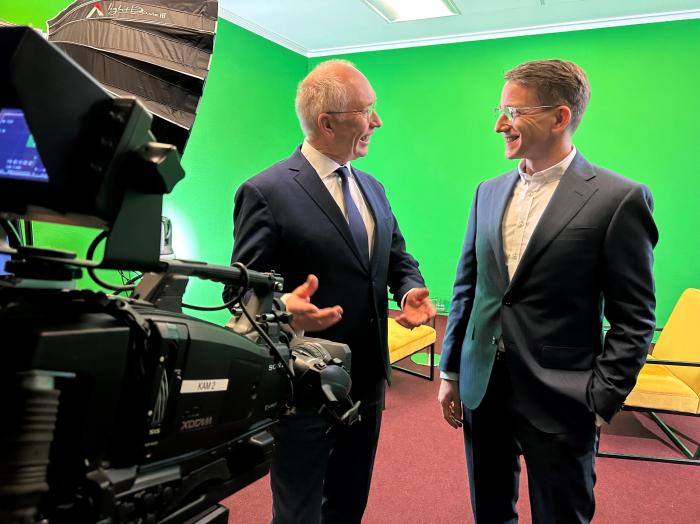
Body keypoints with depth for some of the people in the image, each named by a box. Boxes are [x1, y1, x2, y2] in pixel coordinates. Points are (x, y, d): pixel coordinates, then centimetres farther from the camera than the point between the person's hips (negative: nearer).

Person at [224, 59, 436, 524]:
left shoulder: (373, 188, 9)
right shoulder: (267, 192, -15)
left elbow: (398, 258, 14)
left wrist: (411, 290, -8)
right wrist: (283, 307, -35)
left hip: (368, 381, 7)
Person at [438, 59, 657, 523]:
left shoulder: (618, 199, -11)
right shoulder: (489, 192, 6)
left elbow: (633, 321, -9)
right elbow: (467, 288, 9)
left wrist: (599, 405, -11)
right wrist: (450, 372, 10)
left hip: (558, 401, -5)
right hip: (482, 388, 5)